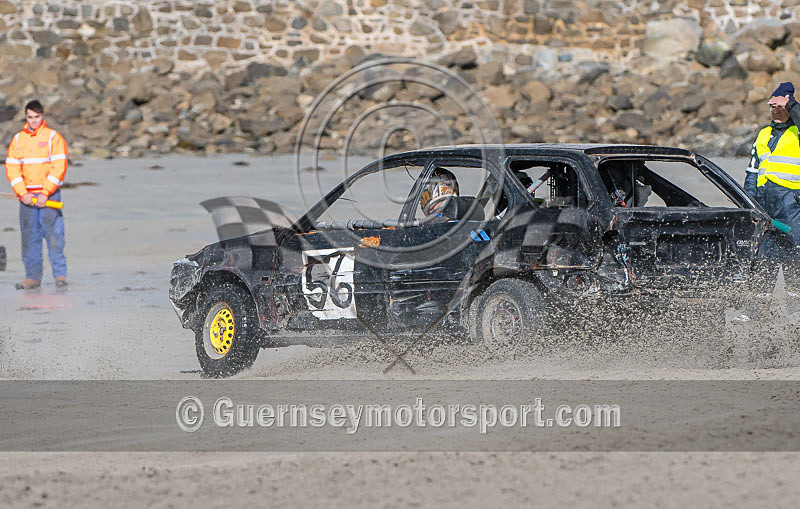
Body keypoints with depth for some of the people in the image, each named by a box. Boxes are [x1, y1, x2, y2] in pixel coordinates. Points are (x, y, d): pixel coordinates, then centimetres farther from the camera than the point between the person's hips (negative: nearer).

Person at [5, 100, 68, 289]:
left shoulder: (53, 137, -1)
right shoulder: (17, 139, 10)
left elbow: (59, 168, -7)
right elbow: (11, 168, 6)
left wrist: (45, 194, -14)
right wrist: (23, 194, -6)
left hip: (49, 194, -4)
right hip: (26, 195, 4)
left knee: (54, 235, -9)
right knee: (29, 237, 3)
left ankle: (60, 275, -5)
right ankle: (32, 277, 7)